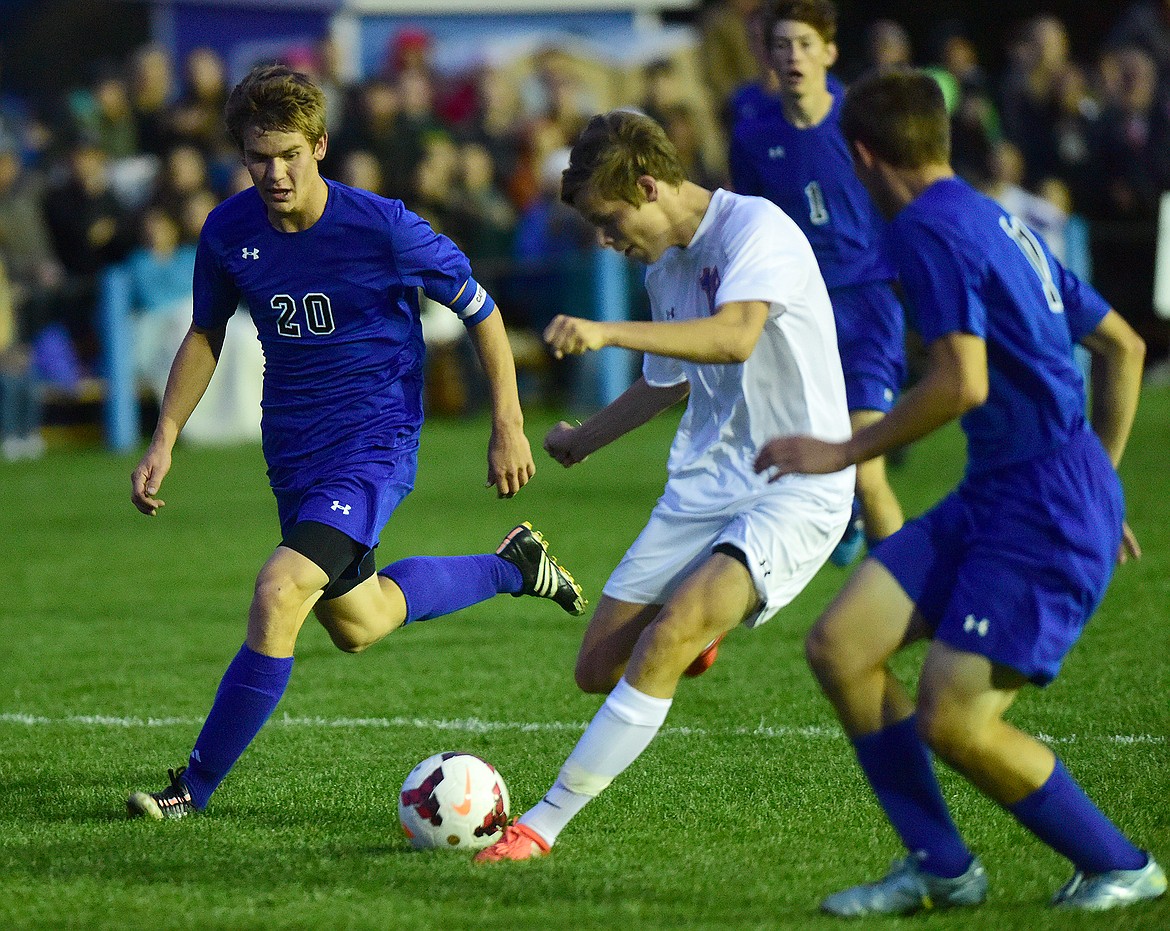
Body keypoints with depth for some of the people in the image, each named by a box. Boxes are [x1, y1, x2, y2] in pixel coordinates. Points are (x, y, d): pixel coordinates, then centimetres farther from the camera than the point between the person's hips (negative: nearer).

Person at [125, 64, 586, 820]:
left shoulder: (382, 227, -20)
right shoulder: (230, 232, -7)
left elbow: (479, 309, -6)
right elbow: (206, 334, 12)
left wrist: (509, 428, -4)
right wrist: (165, 440, 3)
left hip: (375, 445, -6)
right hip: (294, 450, 6)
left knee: (279, 595, -24)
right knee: (356, 625, 21)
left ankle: (195, 787, -13)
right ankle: (513, 568, 45)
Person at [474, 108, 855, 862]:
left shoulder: (758, 229, -14)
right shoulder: (666, 267, 12)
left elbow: (734, 339, -34)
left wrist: (607, 333, -42)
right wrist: (585, 439, 43)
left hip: (794, 494, -8)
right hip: (701, 489, 8)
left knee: (664, 638, -27)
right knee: (599, 669, 3)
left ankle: (543, 823, -22)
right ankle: (695, 633, 37)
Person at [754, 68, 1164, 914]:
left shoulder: (931, 229, -12)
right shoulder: (1000, 225, 17)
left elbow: (962, 383, -22)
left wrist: (845, 453, -11)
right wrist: (1098, 484, 28)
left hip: (1043, 513, -9)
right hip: (995, 496, 9)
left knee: (953, 723, -11)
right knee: (839, 645, 2)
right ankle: (940, 868, 10)